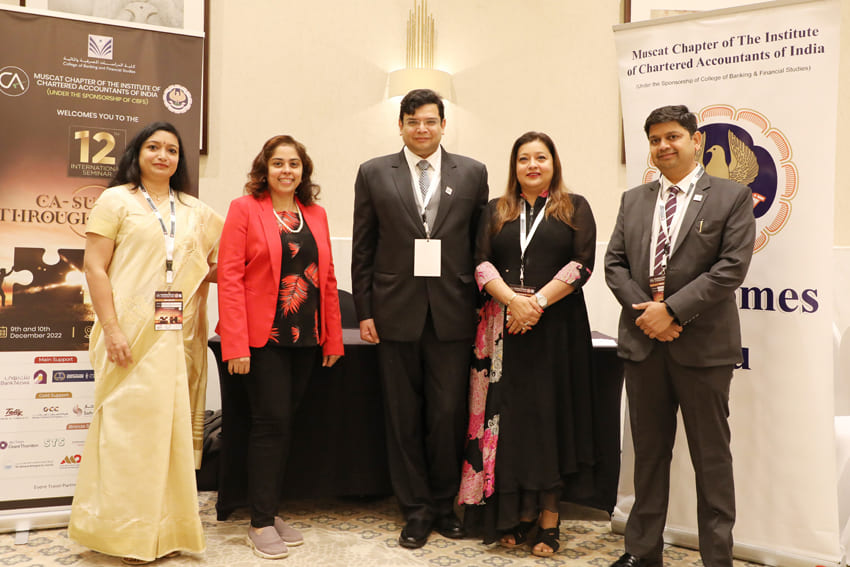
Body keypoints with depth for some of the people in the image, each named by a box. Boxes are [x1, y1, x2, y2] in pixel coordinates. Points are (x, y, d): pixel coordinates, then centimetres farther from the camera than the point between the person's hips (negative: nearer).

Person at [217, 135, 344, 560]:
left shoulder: (315, 214, 12)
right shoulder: (244, 209, -3)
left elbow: (327, 277, 13)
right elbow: (229, 277, -9)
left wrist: (333, 338, 9)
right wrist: (236, 345, -15)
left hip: (305, 337, 5)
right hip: (262, 336, -5)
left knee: (284, 422, 11)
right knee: (271, 422, -4)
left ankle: (271, 511, 24)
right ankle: (261, 523, 9)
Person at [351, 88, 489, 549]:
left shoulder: (472, 173, 7)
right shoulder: (374, 174, 6)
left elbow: (482, 244, 6)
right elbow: (363, 249, 4)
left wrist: (483, 303, 1)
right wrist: (364, 311, 0)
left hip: (452, 314, 0)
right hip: (396, 312, 0)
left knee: (448, 415, 4)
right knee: (404, 418, 8)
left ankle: (443, 504, 25)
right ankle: (416, 510, 22)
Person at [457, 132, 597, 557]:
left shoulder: (575, 208, 8)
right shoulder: (495, 211, 14)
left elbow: (581, 263, -3)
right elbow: (482, 263, 3)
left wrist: (538, 302, -13)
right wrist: (513, 300, -12)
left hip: (556, 323, -2)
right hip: (504, 324, 2)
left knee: (551, 414, 0)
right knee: (509, 415, 2)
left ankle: (549, 518, 8)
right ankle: (517, 514, 11)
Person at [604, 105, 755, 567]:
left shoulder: (732, 197, -1)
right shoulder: (633, 200, 13)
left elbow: (731, 267, -11)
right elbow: (615, 264, 7)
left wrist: (671, 309, -16)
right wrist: (645, 311, -8)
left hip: (703, 346, -4)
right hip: (642, 342, 4)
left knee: (711, 457, 6)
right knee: (648, 452, 14)